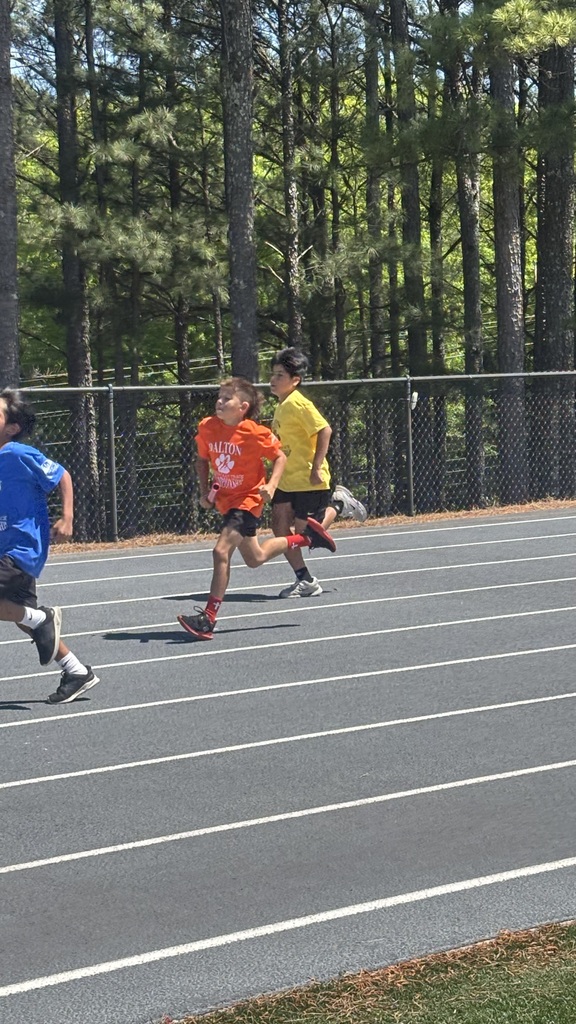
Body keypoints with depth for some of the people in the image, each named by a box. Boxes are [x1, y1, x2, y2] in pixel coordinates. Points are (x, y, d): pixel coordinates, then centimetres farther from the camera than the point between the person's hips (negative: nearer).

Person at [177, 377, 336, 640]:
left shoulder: (255, 433, -19)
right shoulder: (206, 427, -6)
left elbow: (280, 457, -5)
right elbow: (202, 460, 11)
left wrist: (271, 485, -20)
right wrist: (205, 491, -2)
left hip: (248, 499, -7)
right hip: (225, 500, 7)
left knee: (221, 552, -21)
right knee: (255, 559, 20)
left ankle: (208, 619, -17)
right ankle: (306, 537, 42)